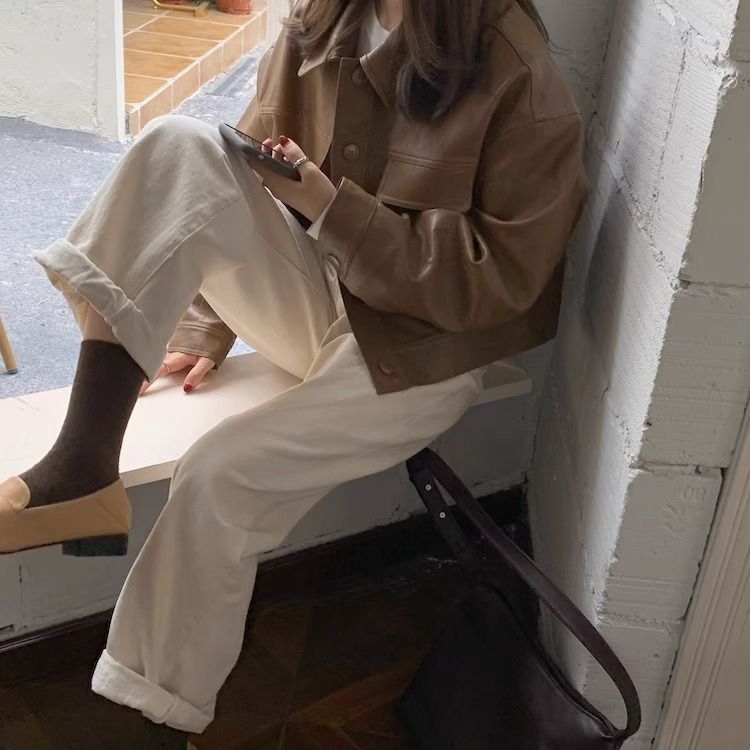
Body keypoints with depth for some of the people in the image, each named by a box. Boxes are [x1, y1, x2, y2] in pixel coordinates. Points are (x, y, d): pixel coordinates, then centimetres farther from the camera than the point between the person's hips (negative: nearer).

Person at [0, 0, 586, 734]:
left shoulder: (519, 80, -17)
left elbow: (499, 277, -19)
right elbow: (254, 173, 8)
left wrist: (332, 206, -25)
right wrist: (205, 327, 2)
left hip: (416, 349, -5)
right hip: (312, 297, 6)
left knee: (221, 473, -25)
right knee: (180, 147, -20)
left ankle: (158, 705, -2)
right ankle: (81, 464, -27)